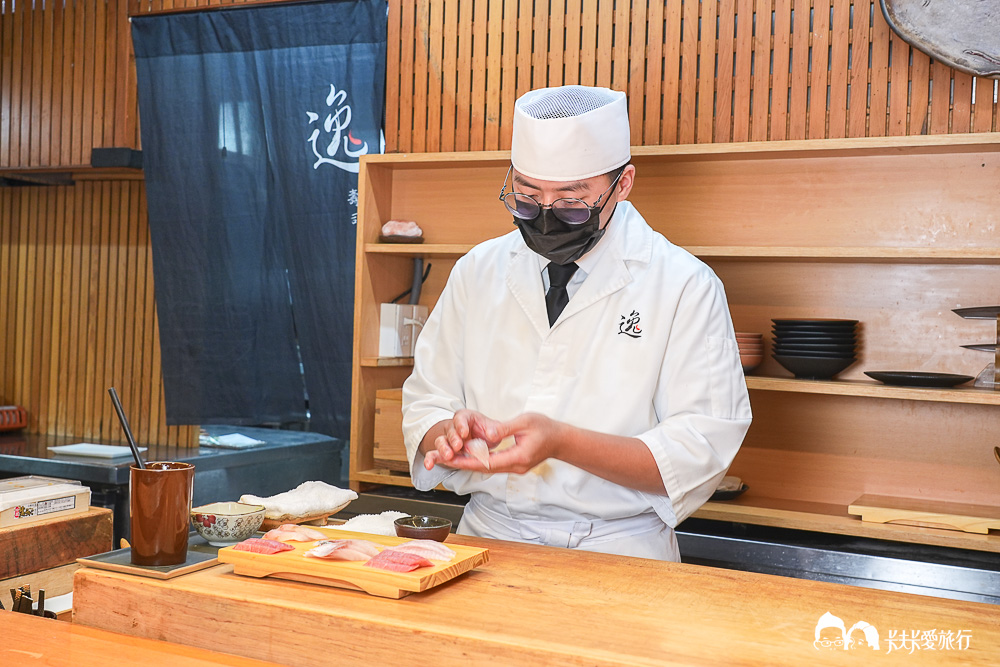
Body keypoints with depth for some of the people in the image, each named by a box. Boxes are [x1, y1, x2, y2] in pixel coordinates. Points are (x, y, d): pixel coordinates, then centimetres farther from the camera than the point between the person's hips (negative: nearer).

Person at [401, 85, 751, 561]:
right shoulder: (476, 272, 9)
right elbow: (426, 402, 13)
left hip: (620, 555, -2)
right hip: (487, 538, 3)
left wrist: (561, 441, -21)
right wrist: (451, 433, -11)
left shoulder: (685, 287, -3)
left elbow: (699, 454, -8)